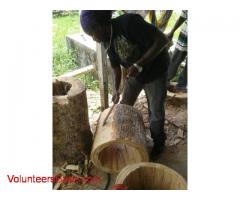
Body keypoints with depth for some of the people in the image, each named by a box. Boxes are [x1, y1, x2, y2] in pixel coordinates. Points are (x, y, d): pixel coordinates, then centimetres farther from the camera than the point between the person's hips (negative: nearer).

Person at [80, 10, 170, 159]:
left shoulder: (129, 22, -29)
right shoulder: (108, 41, -6)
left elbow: (163, 40, -31)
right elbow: (116, 66, 6)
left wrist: (139, 64, -34)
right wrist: (116, 90, -1)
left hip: (156, 71, -6)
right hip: (134, 73, 7)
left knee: (156, 112, 3)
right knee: (124, 106, 13)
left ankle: (158, 142, 31)